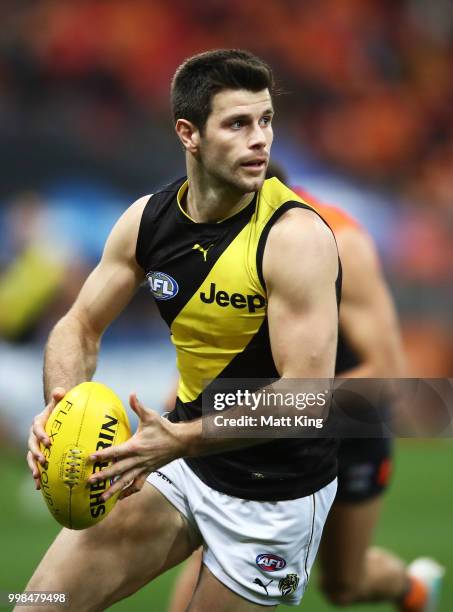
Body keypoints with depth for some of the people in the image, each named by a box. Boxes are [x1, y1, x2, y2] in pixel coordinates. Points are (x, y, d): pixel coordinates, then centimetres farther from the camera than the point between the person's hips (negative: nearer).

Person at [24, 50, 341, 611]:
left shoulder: (296, 235, -22)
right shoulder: (147, 219, -5)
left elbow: (307, 393, -27)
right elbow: (80, 326, 4)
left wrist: (182, 440, -36)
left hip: (275, 490, -5)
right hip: (184, 454, 5)